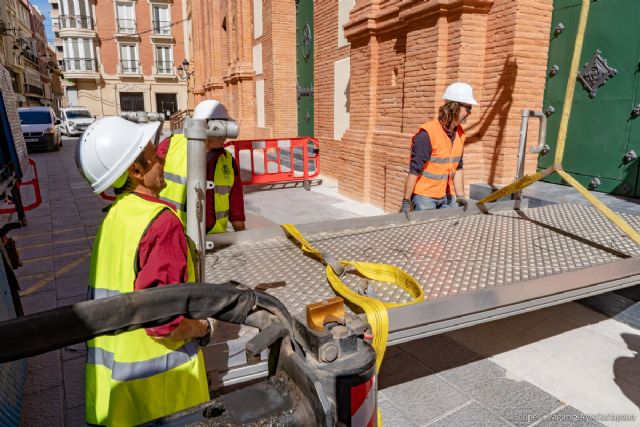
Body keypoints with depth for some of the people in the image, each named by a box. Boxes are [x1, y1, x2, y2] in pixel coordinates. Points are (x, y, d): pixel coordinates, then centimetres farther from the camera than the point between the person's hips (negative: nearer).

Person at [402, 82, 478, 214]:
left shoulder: (459, 133, 4)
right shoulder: (427, 133, -20)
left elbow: (457, 167, 11)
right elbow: (414, 170, -20)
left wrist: (460, 195, 5)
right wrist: (406, 201, -19)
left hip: (447, 196, 7)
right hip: (424, 195, -7)